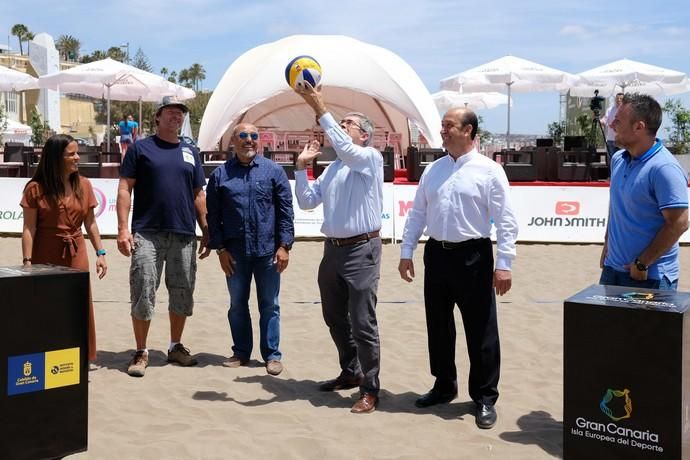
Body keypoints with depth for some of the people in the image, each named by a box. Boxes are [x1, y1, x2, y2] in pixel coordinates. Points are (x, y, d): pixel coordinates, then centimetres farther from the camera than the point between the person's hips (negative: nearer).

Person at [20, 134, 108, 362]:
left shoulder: (83, 185, 4)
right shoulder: (36, 188, -7)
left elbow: (90, 223, 10)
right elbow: (29, 229, -8)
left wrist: (100, 253, 5)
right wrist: (27, 262, -12)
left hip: (76, 254, 3)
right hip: (45, 255, -3)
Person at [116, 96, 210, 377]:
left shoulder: (190, 152, 14)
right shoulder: (141, 148, 3)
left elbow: (199, 195, 17)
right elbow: (125, 189, -1)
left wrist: (206, 232, 11)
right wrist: (123, 229, -10)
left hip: (184, 235, 4)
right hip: (147, 233, -4)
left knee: (182, 293, 9)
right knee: (143, 294, -3)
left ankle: (175, 346, 24)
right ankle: (141, 353, 8)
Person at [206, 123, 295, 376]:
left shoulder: (273, 171, 2)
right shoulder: (220, 174, 4)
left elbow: (286, 211, 0)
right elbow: (213, 216, 5)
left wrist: (284, 246, -6)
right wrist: (220, 249, -1)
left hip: (268, 250, -1)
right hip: (235, 253, 1)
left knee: (269, 305, 6)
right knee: (238, 304, 11)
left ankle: (272, 355, 15)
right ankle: (241, 352, 23)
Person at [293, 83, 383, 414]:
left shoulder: (371, 158, -4)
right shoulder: (332, 168, 18)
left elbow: (345, 149, -26)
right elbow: (307, 202, 14)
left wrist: (320, 110, -26)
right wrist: (302, 166, 5)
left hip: (361, 250, -8)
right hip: (333, 249, 8)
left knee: (362, 322, -6)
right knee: (334, 318, 16)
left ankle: (369, 389, 4)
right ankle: (350, 373, 34)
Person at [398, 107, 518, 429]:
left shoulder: (489, 171, -6)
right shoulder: (433, 170, 9)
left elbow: (505, 221, -9)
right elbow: (417, 213, 13)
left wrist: (504, 264, -13)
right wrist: (406, 252, 9)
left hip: (473, 256, -5)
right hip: (436, 254, 5)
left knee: (480, 330, 2)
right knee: (438, 326, 15)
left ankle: (484, 397, 16)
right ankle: (444, 386, 32)